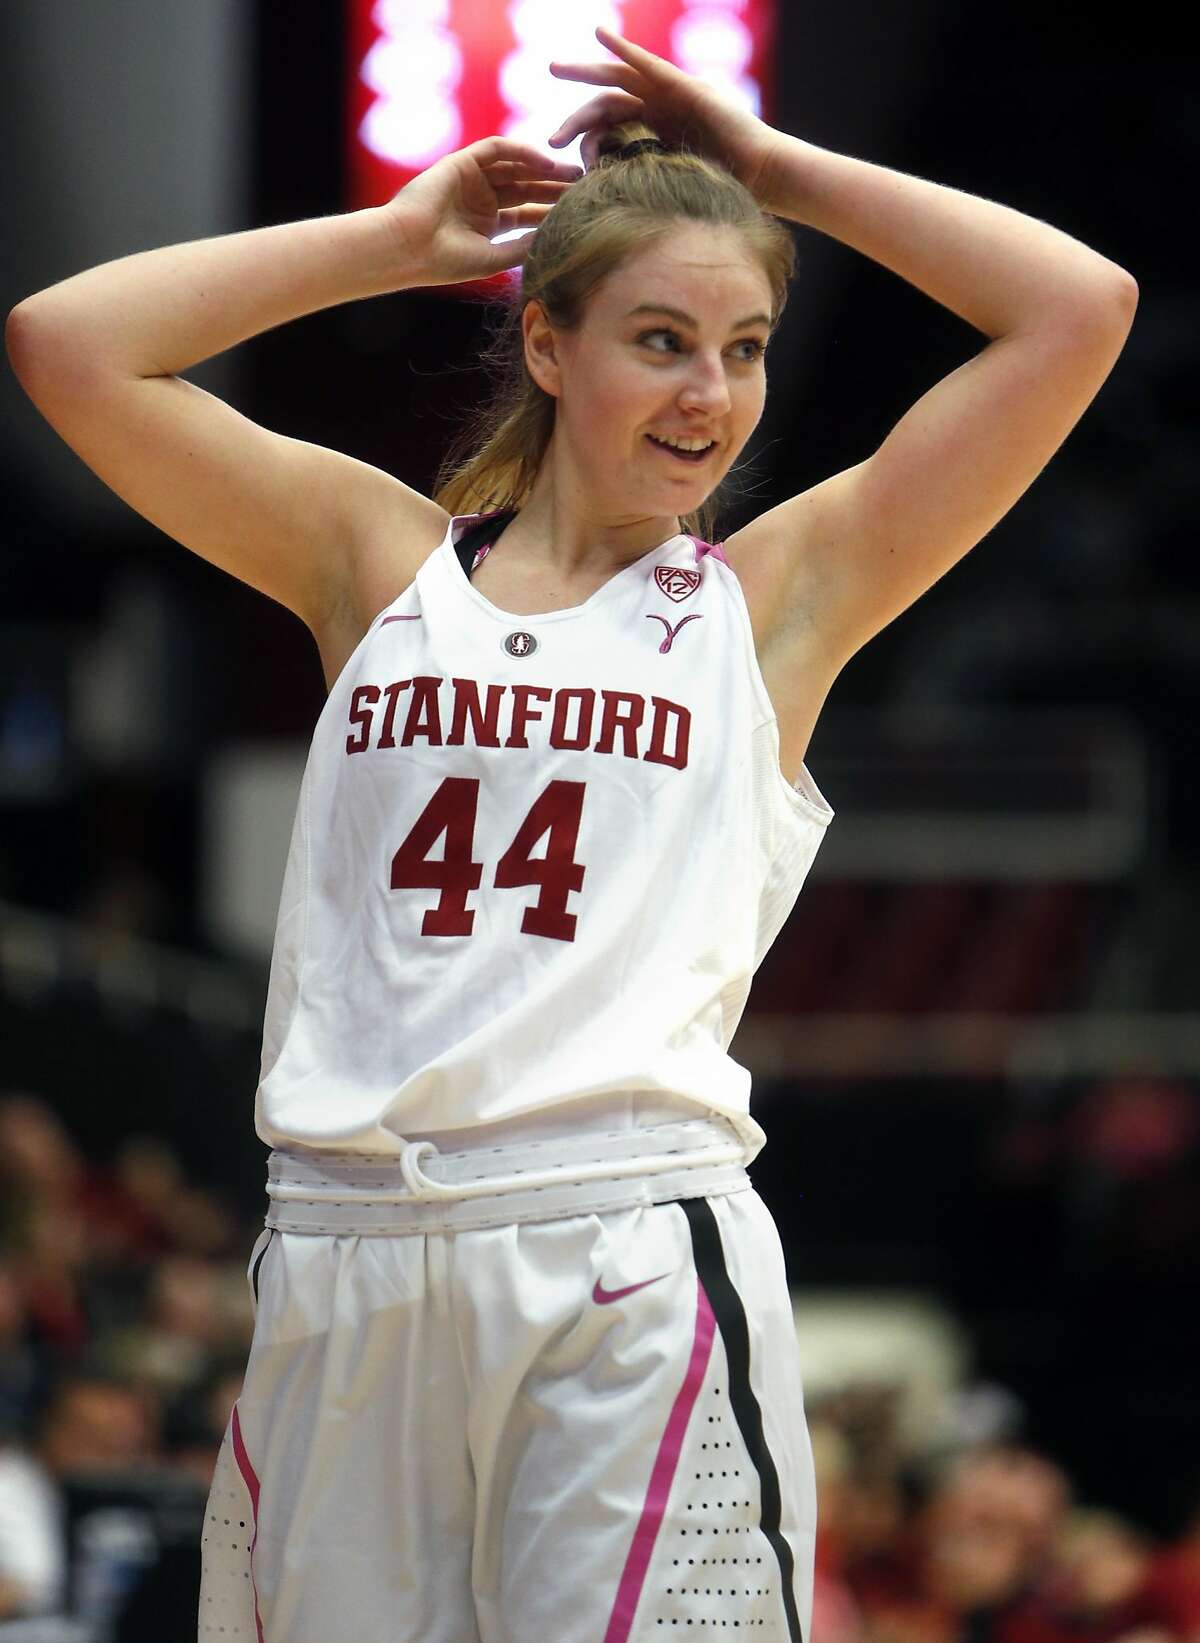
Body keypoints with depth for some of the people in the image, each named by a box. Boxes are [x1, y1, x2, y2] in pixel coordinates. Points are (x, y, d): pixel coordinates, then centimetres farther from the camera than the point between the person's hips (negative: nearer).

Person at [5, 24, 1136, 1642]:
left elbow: (1080, 311, 4)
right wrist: (403, 237, 13)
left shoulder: (772, 598, 10)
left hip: (632, 1253, -2)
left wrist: (780, 172, 12)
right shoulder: (381, 560, 15)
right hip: (347, 1252, 2)